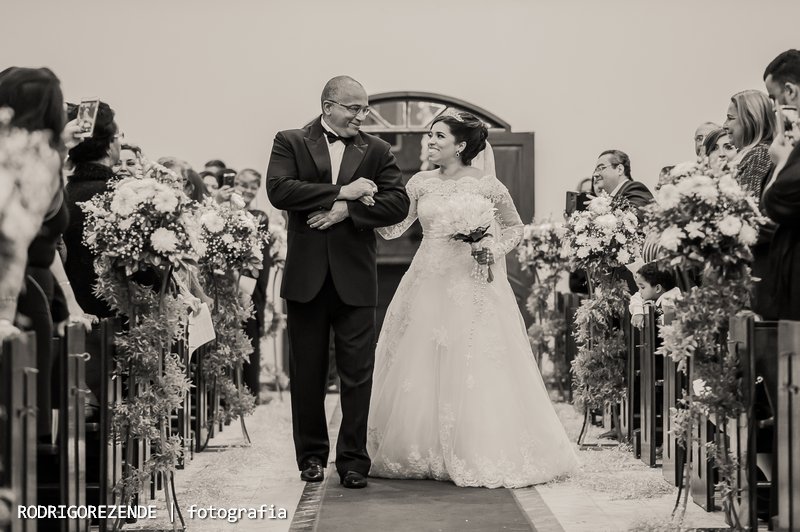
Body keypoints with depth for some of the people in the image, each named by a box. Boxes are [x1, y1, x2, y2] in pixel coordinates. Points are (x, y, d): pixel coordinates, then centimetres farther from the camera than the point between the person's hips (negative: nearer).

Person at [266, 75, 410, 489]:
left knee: (358, 373, -1)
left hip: (355, 277, 1)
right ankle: (312, 456, 20)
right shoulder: (290, 143, 4)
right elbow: (278, 190, -13)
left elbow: (398, 204, -3)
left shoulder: (377, 151, 8)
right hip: (306, 276, 0)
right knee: (307, 373, 8)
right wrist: (341, 192, -16)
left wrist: (346, 211, -15)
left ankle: (353, 460, 7)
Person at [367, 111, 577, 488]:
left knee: (470, 369, -4)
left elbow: (514, 226, 11)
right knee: (421, 369, 4)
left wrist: (495, 251, -6)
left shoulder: (485, 185, -2)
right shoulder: (421, 183, 8)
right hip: (428, 284, 4)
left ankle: (479, 456, 7)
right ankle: (422, 453, 15)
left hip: (470, 284, -4)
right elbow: (393, 227, 2)